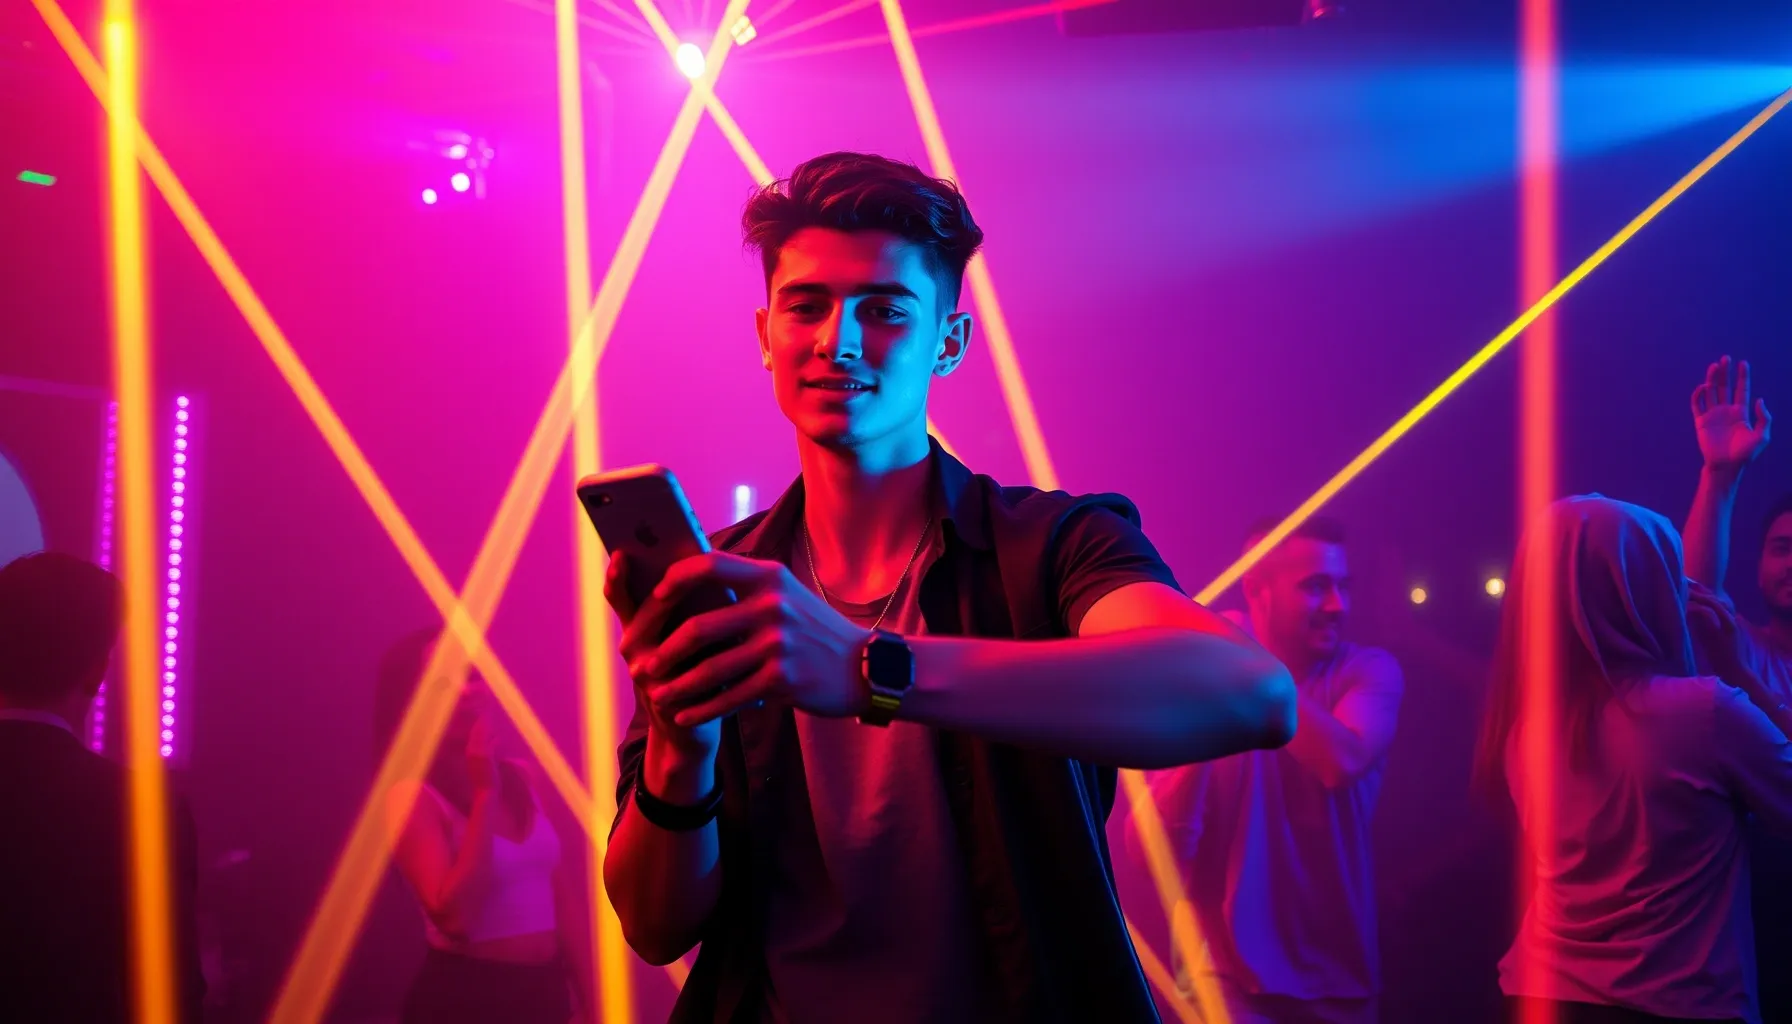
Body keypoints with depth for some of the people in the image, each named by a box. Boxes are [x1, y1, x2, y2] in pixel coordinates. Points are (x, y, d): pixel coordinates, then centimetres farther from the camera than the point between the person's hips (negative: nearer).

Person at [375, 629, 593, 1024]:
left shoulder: (522, 778, 6)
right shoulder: (413, 796, -11)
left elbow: (564, 901, 7)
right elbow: (454, 917, -22)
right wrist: (484, 794, -19)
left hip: (546, 991, 6)